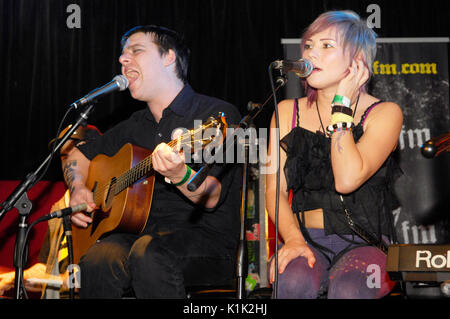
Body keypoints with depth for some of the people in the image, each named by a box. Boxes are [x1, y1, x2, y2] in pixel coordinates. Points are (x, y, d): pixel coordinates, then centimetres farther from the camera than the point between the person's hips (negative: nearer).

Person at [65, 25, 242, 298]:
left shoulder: (218, 114, -2)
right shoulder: (136, 125, 17)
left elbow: (211, 198, -15)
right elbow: (80, 154, 32)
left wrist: (180, 175, -35)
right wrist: (79, 189, 11)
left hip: (209, 238, -4)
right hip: (142, 232, 5)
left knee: (149, 253, -38)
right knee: (98, 262, -30)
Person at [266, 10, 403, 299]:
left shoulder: (384, 113, 1)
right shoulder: (288, 111, 12)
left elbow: (347, 180, -16)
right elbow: (274, 188, 4)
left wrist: (342, 104, -8)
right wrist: (293, 238, -15)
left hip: (364, 244, -2)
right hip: (307, 240, 2)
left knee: (346, 290, -35)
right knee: (294, 282, -33)